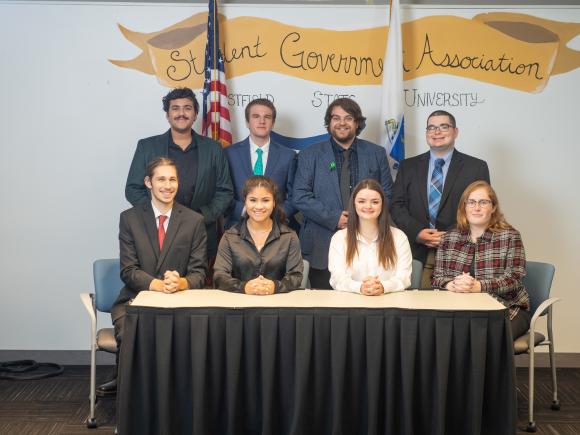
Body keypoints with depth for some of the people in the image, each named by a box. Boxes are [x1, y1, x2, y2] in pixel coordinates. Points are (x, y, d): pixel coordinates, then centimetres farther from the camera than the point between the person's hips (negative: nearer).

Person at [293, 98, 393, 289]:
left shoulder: (377, 154, 12)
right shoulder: (310, 155, 8)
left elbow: (387, 195, 9)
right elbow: (300, 196, -1)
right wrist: (334, 218, -12)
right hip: (323, 249, -1)